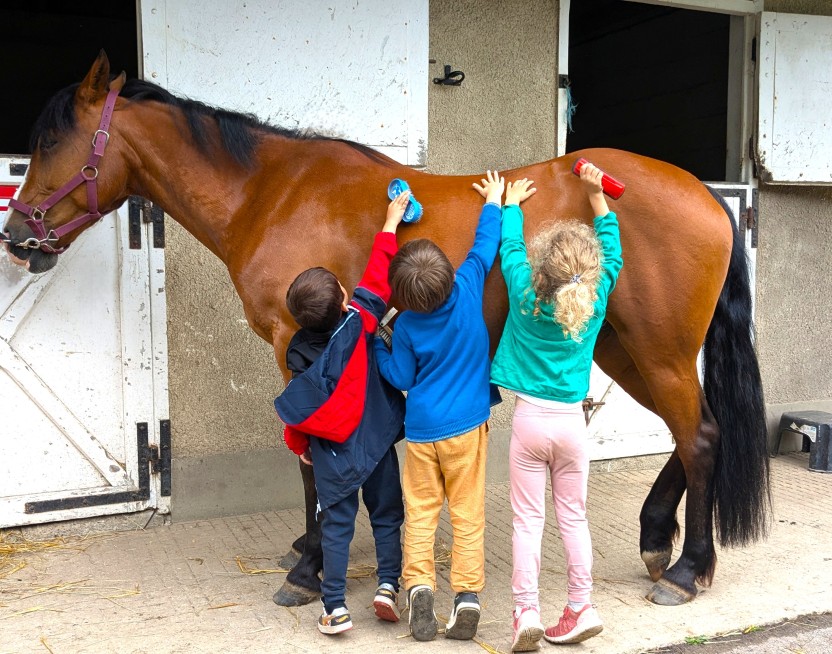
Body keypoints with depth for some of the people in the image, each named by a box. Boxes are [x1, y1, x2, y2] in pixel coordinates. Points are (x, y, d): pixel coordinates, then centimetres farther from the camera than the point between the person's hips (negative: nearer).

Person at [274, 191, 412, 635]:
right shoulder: (358, 325, -17)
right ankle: (388, 583, 7)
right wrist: (389, 225, -1)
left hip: (330, 454, 1)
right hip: (374, 444, -1)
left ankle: (335, 607, 8)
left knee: (336, 524, 9)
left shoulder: (300, 353, -9)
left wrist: (299, 446, 16)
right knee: (386, 515, 16)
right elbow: (375, 281, -9)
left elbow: (297, 412, -1)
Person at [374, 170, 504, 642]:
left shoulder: (406, 326, -10)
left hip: (421, 429, -1)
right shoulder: (468, 289, -11)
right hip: (466, 426, 1)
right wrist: (494, 202, 19)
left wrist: (375, 344, 11)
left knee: (420, 511, 11)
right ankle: (468, 595, 3)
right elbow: (486, 245, 4)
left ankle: (419, 584, -1)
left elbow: (401, 377, 1)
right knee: (468, 513, 6)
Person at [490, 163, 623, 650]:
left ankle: (527, 611, 3)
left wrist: (512, 203, 24)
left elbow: (510, 245, 8)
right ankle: (581, 608, 17)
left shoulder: (526, 294, -10)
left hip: (530, 419, -2)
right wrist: (596, 195, 19)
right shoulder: (596, 300, -5)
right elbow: (612, 248, 12)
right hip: (572, 422, 2)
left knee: (528, 519, 4)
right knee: (574, 518, 12)